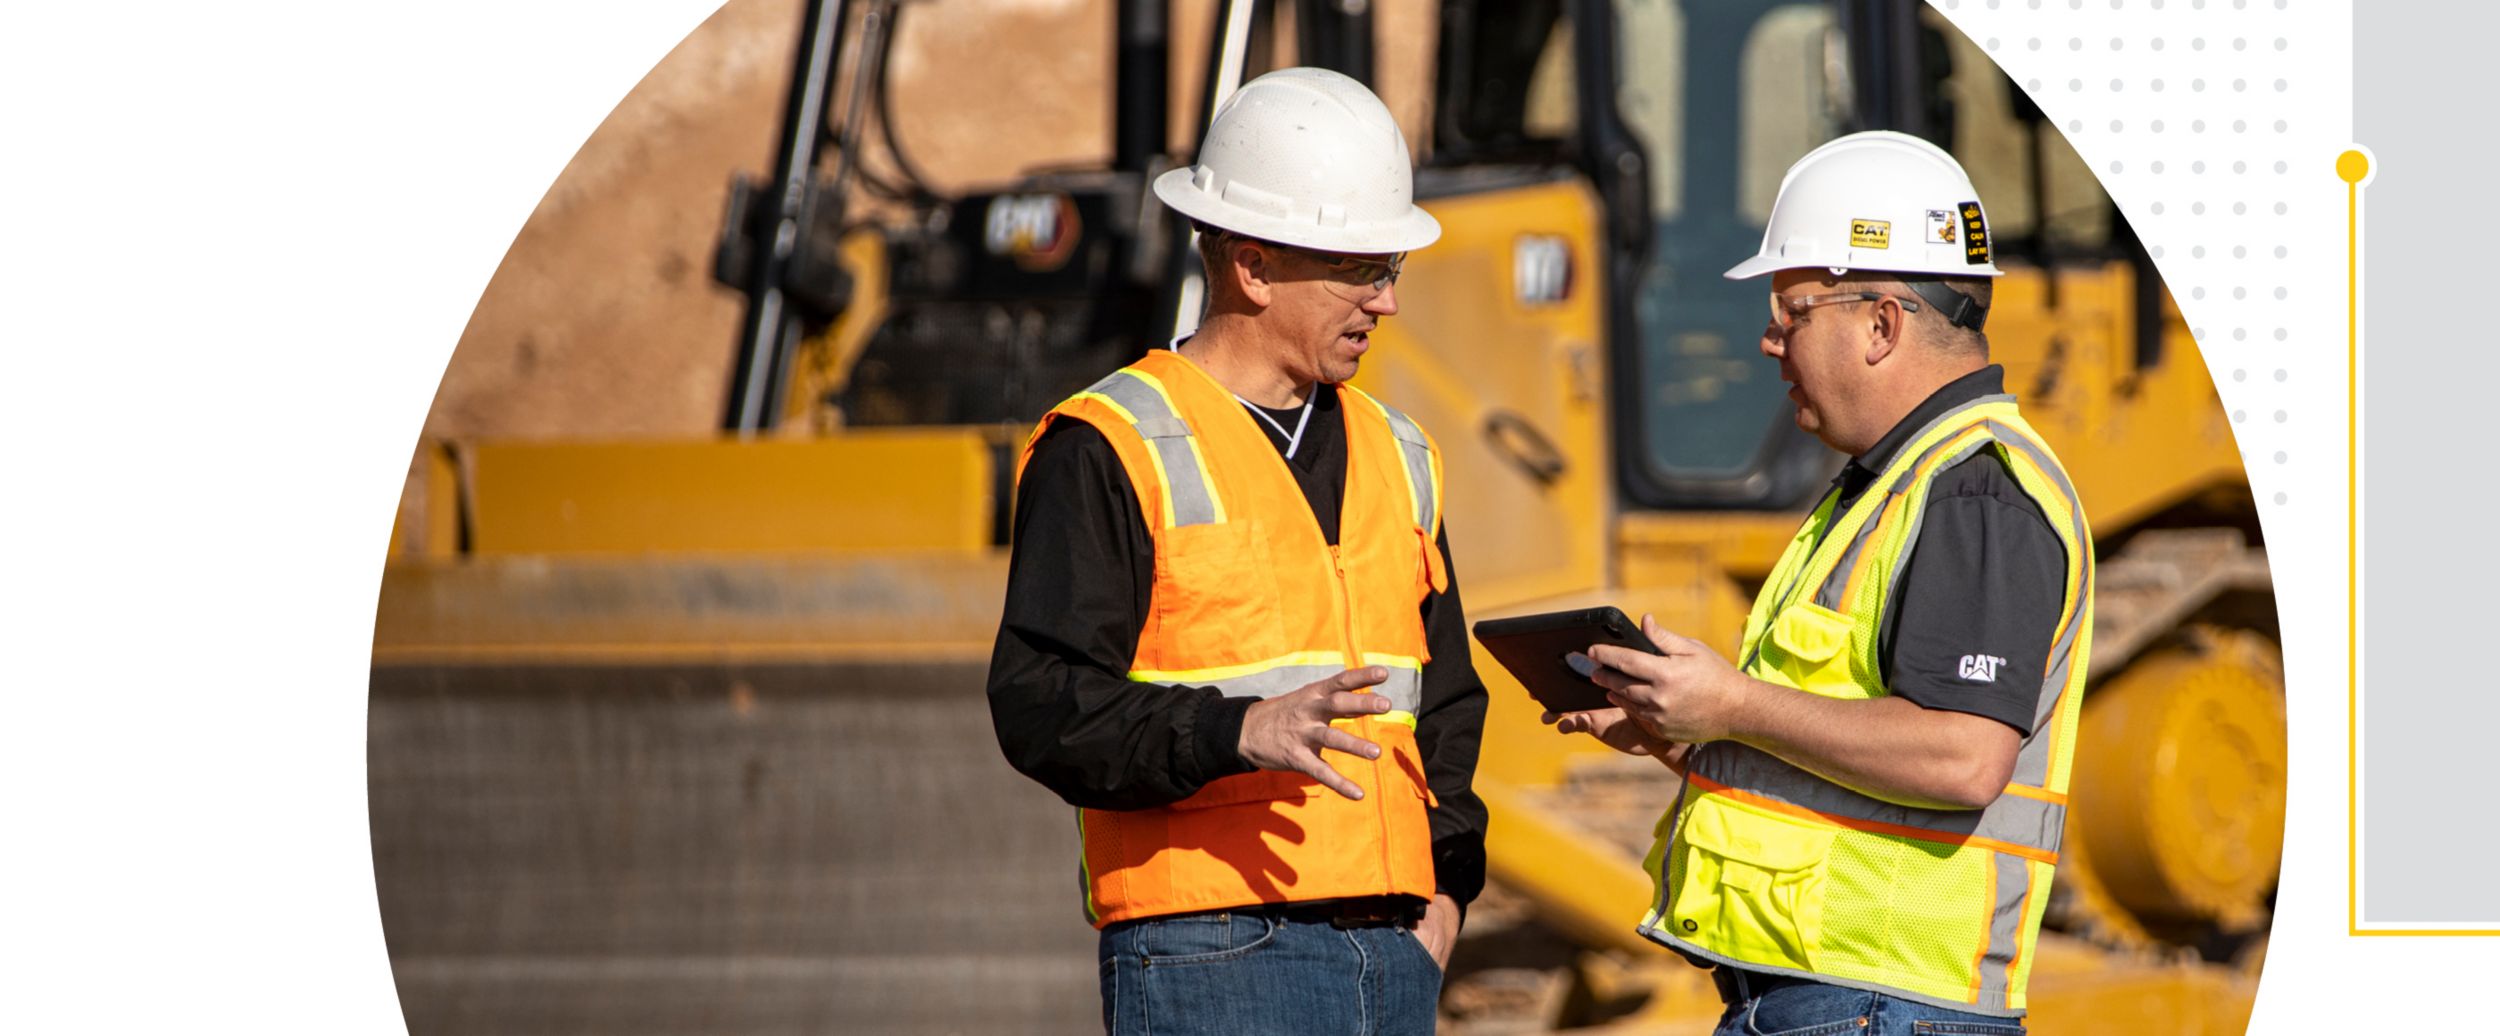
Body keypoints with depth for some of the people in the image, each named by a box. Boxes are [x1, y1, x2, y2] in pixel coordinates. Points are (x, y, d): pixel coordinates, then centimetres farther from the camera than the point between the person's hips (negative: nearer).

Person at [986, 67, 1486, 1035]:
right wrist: (1240, 732, -27)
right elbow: (1042, 707, -13)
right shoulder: (1109, 453, -4)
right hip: (1211, 956, -7)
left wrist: (1442, 888, 10)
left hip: (1391, 953, 7)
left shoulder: (1394, 456, 19)